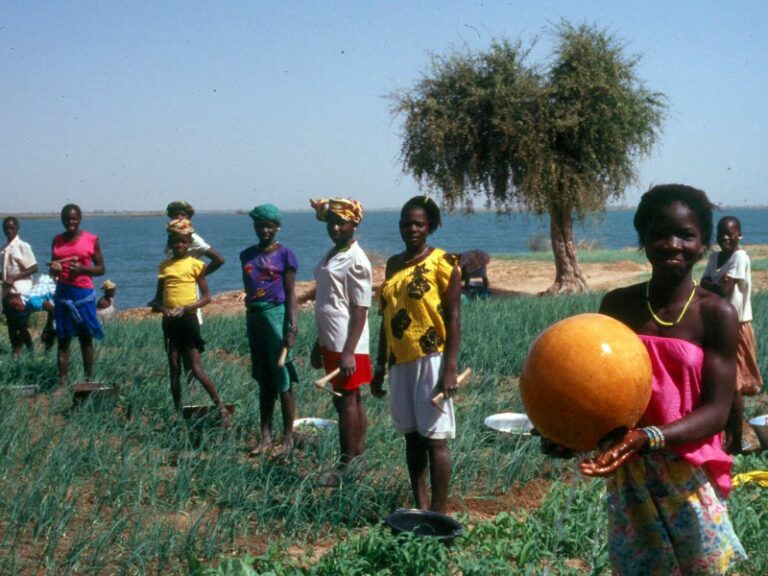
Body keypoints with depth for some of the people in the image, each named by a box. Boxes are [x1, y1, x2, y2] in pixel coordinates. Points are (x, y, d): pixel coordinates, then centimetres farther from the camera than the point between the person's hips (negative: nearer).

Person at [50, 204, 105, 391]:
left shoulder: (91, 239, -1)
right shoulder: (57, 240, 9)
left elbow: (101, 268, 1)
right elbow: (52, 271, 16)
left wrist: (82, 269, -16)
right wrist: (54, 269, -7)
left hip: (83, 293, -3)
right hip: (63, 293, 3)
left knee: (85, 338, 5)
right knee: (62, 339, 2)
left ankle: (89, 380, 13)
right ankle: (62, 383, 3)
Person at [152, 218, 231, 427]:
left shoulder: (194, 264, -3)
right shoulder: (164, 266, 10)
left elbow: (206, 297, -5)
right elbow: (158, 296, 14)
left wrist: (185, 308, -17)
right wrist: (159, 306, -8)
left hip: (188, 319, -5)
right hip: (169, 321, 5)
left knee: (195, 369, -8)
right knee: (174, 369, 8)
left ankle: (222, 409, -1)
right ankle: (178, 412, 15)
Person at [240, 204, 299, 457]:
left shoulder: (284, 254, -4)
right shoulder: (247, 255, 11)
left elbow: (290, 294, -6)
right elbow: (248, 290, 15)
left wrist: (292, 327, -14)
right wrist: (250, 321, 13)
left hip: (277, 315, -5)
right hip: (254, 317, 5)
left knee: (282, 381, -2)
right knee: (264, 381, 11)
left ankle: (288, 438, 5)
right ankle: (265, 437, 16)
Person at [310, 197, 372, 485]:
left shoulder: (356, 261, -14)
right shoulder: (331, 255, 14)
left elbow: (360, 310, -17)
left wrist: (349, 352, -22)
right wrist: (319, 344, 21)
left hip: (345, 345, -9)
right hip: (330, 342, 9)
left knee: (347, 401, -3)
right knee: (351, 401, 14)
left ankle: (346, 466, 2)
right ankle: (359, 456, 22)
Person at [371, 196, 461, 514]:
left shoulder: (442, 262, -5)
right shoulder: (393, 264, 12)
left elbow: (453, 317, -9)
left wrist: (450, 367, -16)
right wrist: (380, 366, 15)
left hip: (430, 359, -6)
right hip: (400, 361, 6)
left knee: (435, 437, -4)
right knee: (412, 436, 11)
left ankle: (439, 512, 1)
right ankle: (420, 506, 20)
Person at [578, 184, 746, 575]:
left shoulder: (717, 314, -8)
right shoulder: (617, 305, 1)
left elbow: (716, 410, -12)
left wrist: (649, 437, -28)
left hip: (689, 475, -2)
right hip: (628, 473, 2)